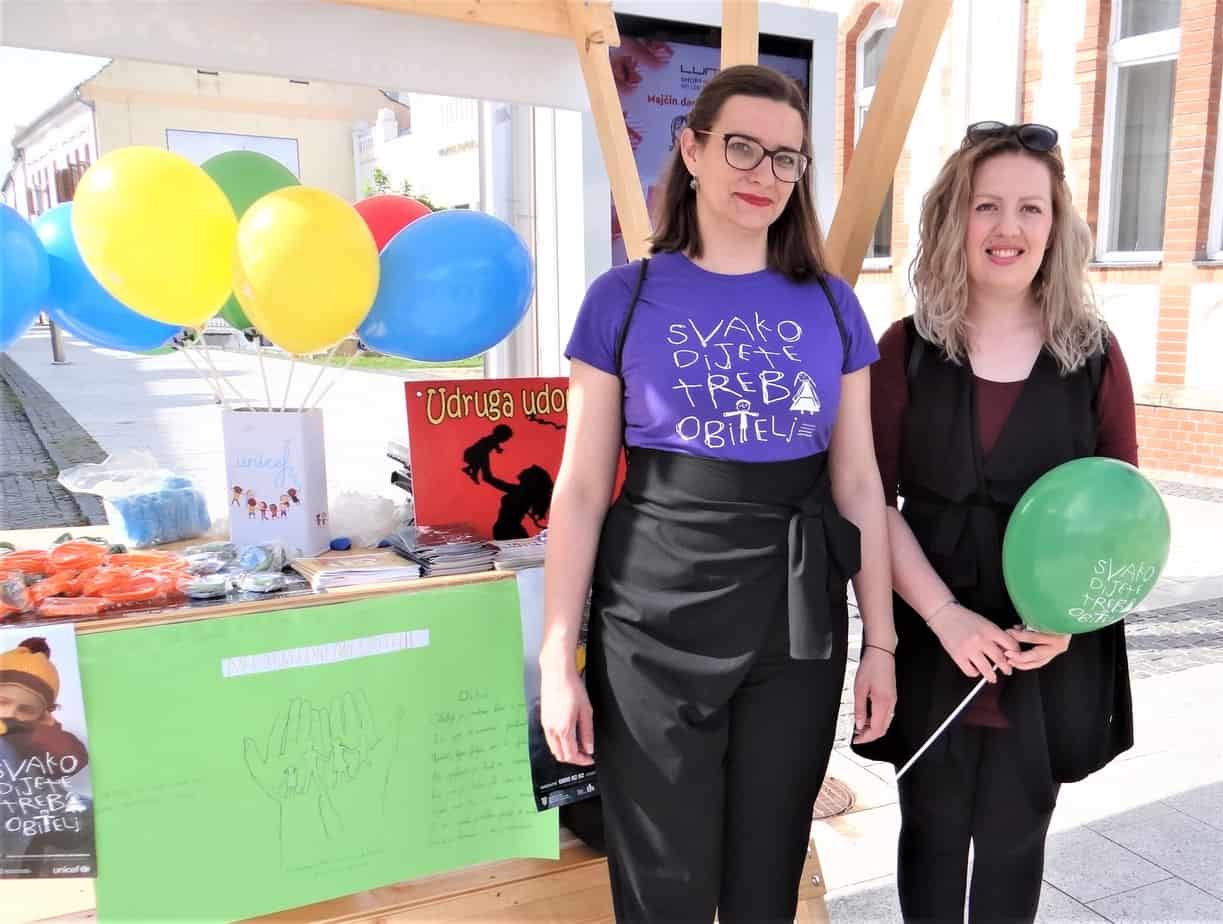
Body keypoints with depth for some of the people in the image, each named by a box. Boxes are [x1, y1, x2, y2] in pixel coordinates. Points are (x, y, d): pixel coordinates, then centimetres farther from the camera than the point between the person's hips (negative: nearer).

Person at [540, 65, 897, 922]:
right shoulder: (624, 298, -3)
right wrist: (558, 659, -6)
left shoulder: (831, 305, 5)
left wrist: (881, 640, 5)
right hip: (654, 626, -2)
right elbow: (582, 490, -4)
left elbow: (858, 481, 6)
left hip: (797, 624, 3)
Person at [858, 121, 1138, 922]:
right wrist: (945, 614, -17)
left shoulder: (1094, 353, 0)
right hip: (932, 639, 0)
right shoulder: (908, 347, -3)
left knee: (1015, 835, 16)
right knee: (934, 828, 15)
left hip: (1054, 647, 1)